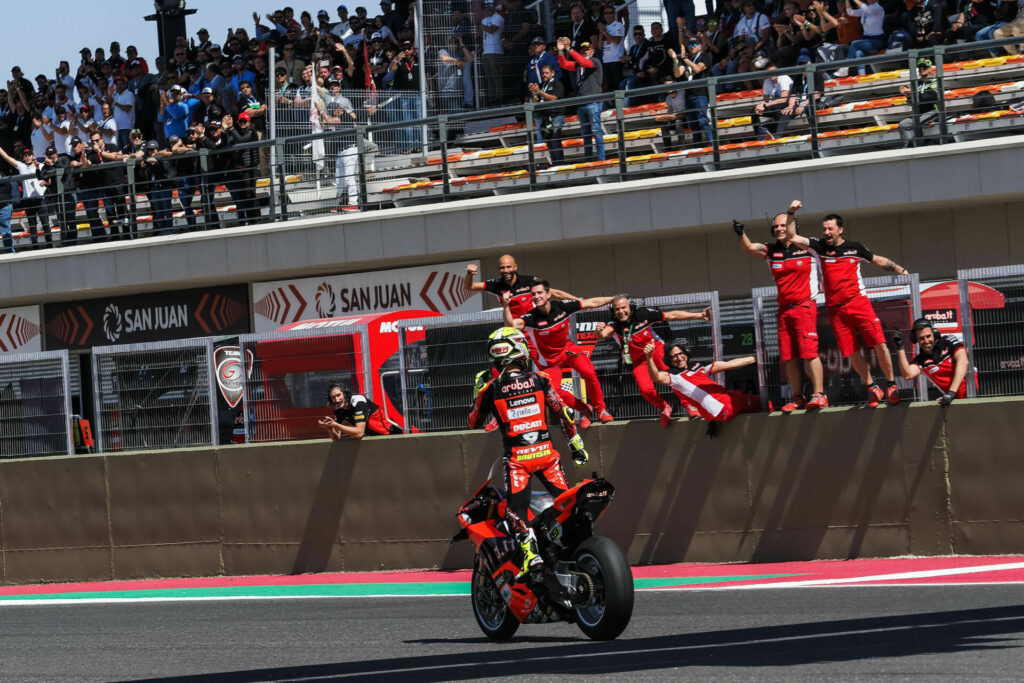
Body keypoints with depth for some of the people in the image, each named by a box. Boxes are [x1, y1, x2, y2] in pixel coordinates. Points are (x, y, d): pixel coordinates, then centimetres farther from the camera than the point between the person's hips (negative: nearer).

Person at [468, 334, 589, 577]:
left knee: (515, 509, -2)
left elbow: (473, 422, 12)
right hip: (545, 452, 1)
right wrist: (576, 444, 15)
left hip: (516, 458, -1)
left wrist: (479, 392, 23)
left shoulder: (491, 388, 0)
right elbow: (562, 413, 5)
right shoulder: (540, 380, 1)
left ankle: (530, 552, -22)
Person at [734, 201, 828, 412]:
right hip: (783, 311, 4)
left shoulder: (808, 248, 2)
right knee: (789, 357, 3)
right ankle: (797, 397, 10)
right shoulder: (771, 251, 9)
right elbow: (749, 248, -4)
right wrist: (741, 234, -22)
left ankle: (819, 395, -12)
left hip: (804, 306, -4)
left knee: (808, 352, -13)